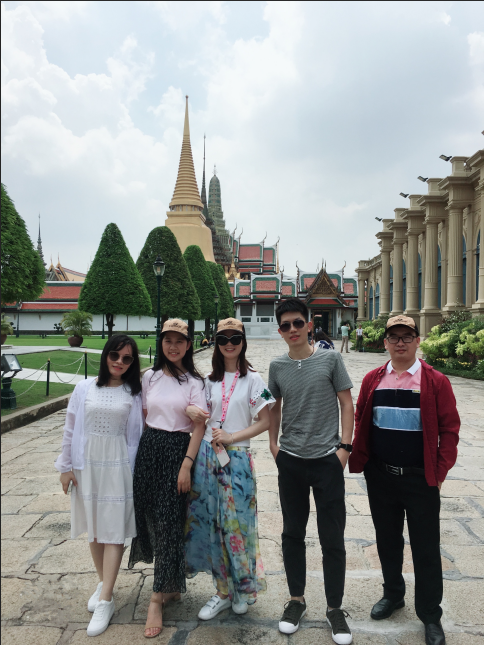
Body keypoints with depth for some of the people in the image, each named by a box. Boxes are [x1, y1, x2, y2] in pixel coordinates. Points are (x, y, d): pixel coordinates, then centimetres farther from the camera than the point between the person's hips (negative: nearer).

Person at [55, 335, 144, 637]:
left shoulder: (134, 393, -2)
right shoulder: (85, 388, 0)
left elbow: (139, 431, 1)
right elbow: (71, 429, 3)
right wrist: (66, 466, 3)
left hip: (118, 467, -2)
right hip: (87, 465, 2)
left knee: (113, 532, 0)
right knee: (94, 529, 13)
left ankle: (106, 601, 8)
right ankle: (104, 582, 32)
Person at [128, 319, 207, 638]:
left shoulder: (195, 381, -5)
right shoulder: (150, 377, 7)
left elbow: (199, 426, -8)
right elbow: (142, 418, 12)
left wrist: (186, 465, -14)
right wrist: (140, 453, 7)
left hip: (177, 451, -4)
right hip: (148, 450, 4)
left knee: (168, 523, -1)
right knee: (151, 518, 10)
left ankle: (157, 600, 9)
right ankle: (171, 585, 30)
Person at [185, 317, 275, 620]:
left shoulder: (252, 379, -3)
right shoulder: (211, 380, 9)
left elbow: (264, 422, -6)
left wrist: (232, 436, -14)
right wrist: (191, 410, -6)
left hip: (237, 457, -4)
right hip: (207, 455, 4)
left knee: (236, 522, 3)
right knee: (212, 522, 8)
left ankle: (243, 589, 26)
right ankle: (223, 591, 25)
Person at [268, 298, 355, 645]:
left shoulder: (330, 359, -5)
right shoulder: (278, 366, 2)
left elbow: (347, 403, -2)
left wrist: (345, 446, -7)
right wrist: (273, 443, 7)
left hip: (327, 460, -2)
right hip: (291, 461, 3)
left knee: (332, 539, 6)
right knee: (293, 534, 14)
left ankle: (335, 608, 25)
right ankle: (296, 599, 32)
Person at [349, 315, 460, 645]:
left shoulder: (436, 382, -7)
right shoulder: (373, 380, 2)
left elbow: (449, 428, -5)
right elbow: (361, 422, 7)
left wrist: (440, 471, -8)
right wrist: (359, 461, 0)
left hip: (421, 479, -3)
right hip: (380, 478, 3)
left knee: (426, 547, 9)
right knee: (387, 540, 19)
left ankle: (431, 615, 28)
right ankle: (393, 594, 42)